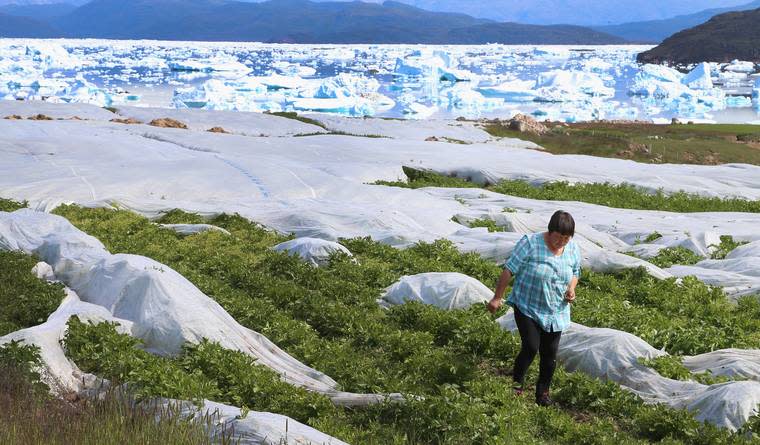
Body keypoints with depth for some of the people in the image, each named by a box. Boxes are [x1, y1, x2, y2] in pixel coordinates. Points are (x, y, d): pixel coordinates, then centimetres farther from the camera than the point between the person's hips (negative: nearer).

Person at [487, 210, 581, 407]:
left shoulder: (573, 249, -1)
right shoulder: (530, 243, -17)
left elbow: (575, 272, 16)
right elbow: (509, 270, -13)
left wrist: (571, 288, -6)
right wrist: (497, 297, -11)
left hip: (556, 312, 4)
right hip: (527, 308, -4)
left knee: (550, 354, 6)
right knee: (531, 347, -14)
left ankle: (543, 393, 22)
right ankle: (517, 381, 11)